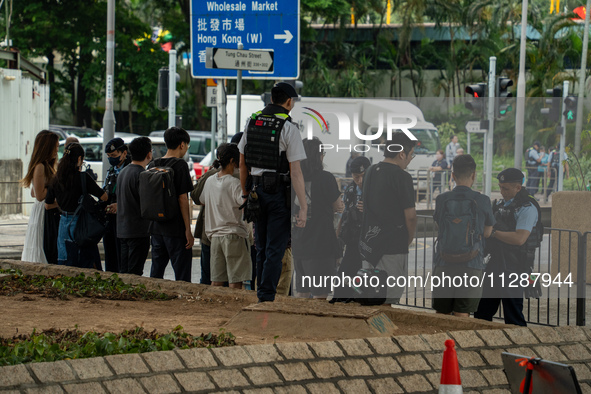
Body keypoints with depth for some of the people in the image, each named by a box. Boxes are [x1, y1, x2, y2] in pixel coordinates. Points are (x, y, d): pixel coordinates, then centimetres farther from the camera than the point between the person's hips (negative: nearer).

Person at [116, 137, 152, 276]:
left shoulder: (122, 172, 12)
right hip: (138, 231, -9)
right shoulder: (141, 174, -16)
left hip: (122, 230, 9)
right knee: (135, 272, -7)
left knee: (123, 271, 12)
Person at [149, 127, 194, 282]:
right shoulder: (180, 164, -10)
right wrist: (188, 229, -12)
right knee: (182, 276, -4)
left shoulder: (153, 165, 9)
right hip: (176, 229, -7)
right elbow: (182, 198, -14)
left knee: (155, 274, 13)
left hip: (156, 228, 7)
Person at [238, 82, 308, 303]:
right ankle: (267, 297, -8)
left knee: (261, 249, 15)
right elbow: (295, 171, -15)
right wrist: (303, 207, -15)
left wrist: (245, 193, 23)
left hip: (257, 191, 6)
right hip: (279, 193, -6)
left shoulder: (252, 122, 7)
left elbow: (242, 163, 13)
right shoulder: (288, 128, -11)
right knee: (275, 249, -4)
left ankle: (261, 294, 20)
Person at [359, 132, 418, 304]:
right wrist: (410, 238, 5)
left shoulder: (370, 172, 11)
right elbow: (410, 215, -14)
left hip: (369, 244, 8)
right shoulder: (401, 177, -14)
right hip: (393, 247, -8)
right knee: (390, 296, -5)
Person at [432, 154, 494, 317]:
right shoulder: (482, 201, -5)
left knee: (441, 315, 11)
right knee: (462, 316, 0)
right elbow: (487, 232, 7)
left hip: (443, 265, 1)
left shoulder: (441, 200, -2)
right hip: (471, 266, -1)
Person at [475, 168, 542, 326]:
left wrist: (494, 233, -16)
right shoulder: (500, 205, 15)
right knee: (482, 312, 12)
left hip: (513, 268, -9)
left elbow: (519, 238, -23)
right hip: (494, 266, 9)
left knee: (513, 315, -5)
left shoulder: (527, 208, -12)